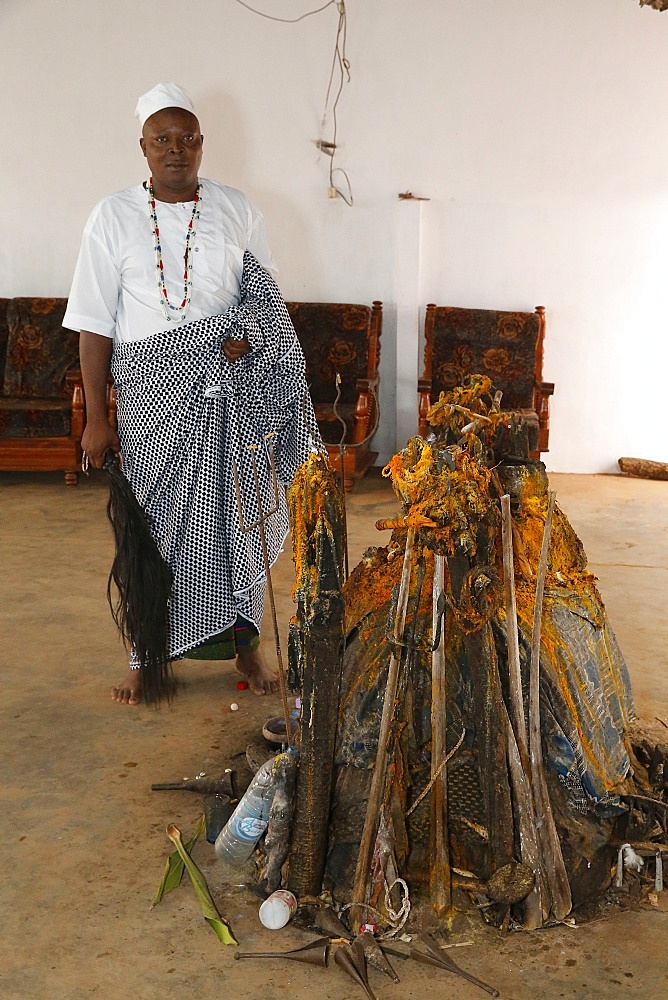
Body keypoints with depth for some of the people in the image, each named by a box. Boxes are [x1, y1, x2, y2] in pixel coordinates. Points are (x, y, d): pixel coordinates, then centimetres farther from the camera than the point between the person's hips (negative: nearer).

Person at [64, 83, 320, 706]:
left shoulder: (237, 210, 5)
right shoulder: (113, 217, 0)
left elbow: (266, 301, 11)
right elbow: (95, 324, -1)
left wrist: (248, 337, -12)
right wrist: (96, 417, -5)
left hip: (230, 390, 1)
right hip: (151, 396, -1)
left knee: (236, 514, 6)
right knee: (151, 520, 4)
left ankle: (244, 643, 22)